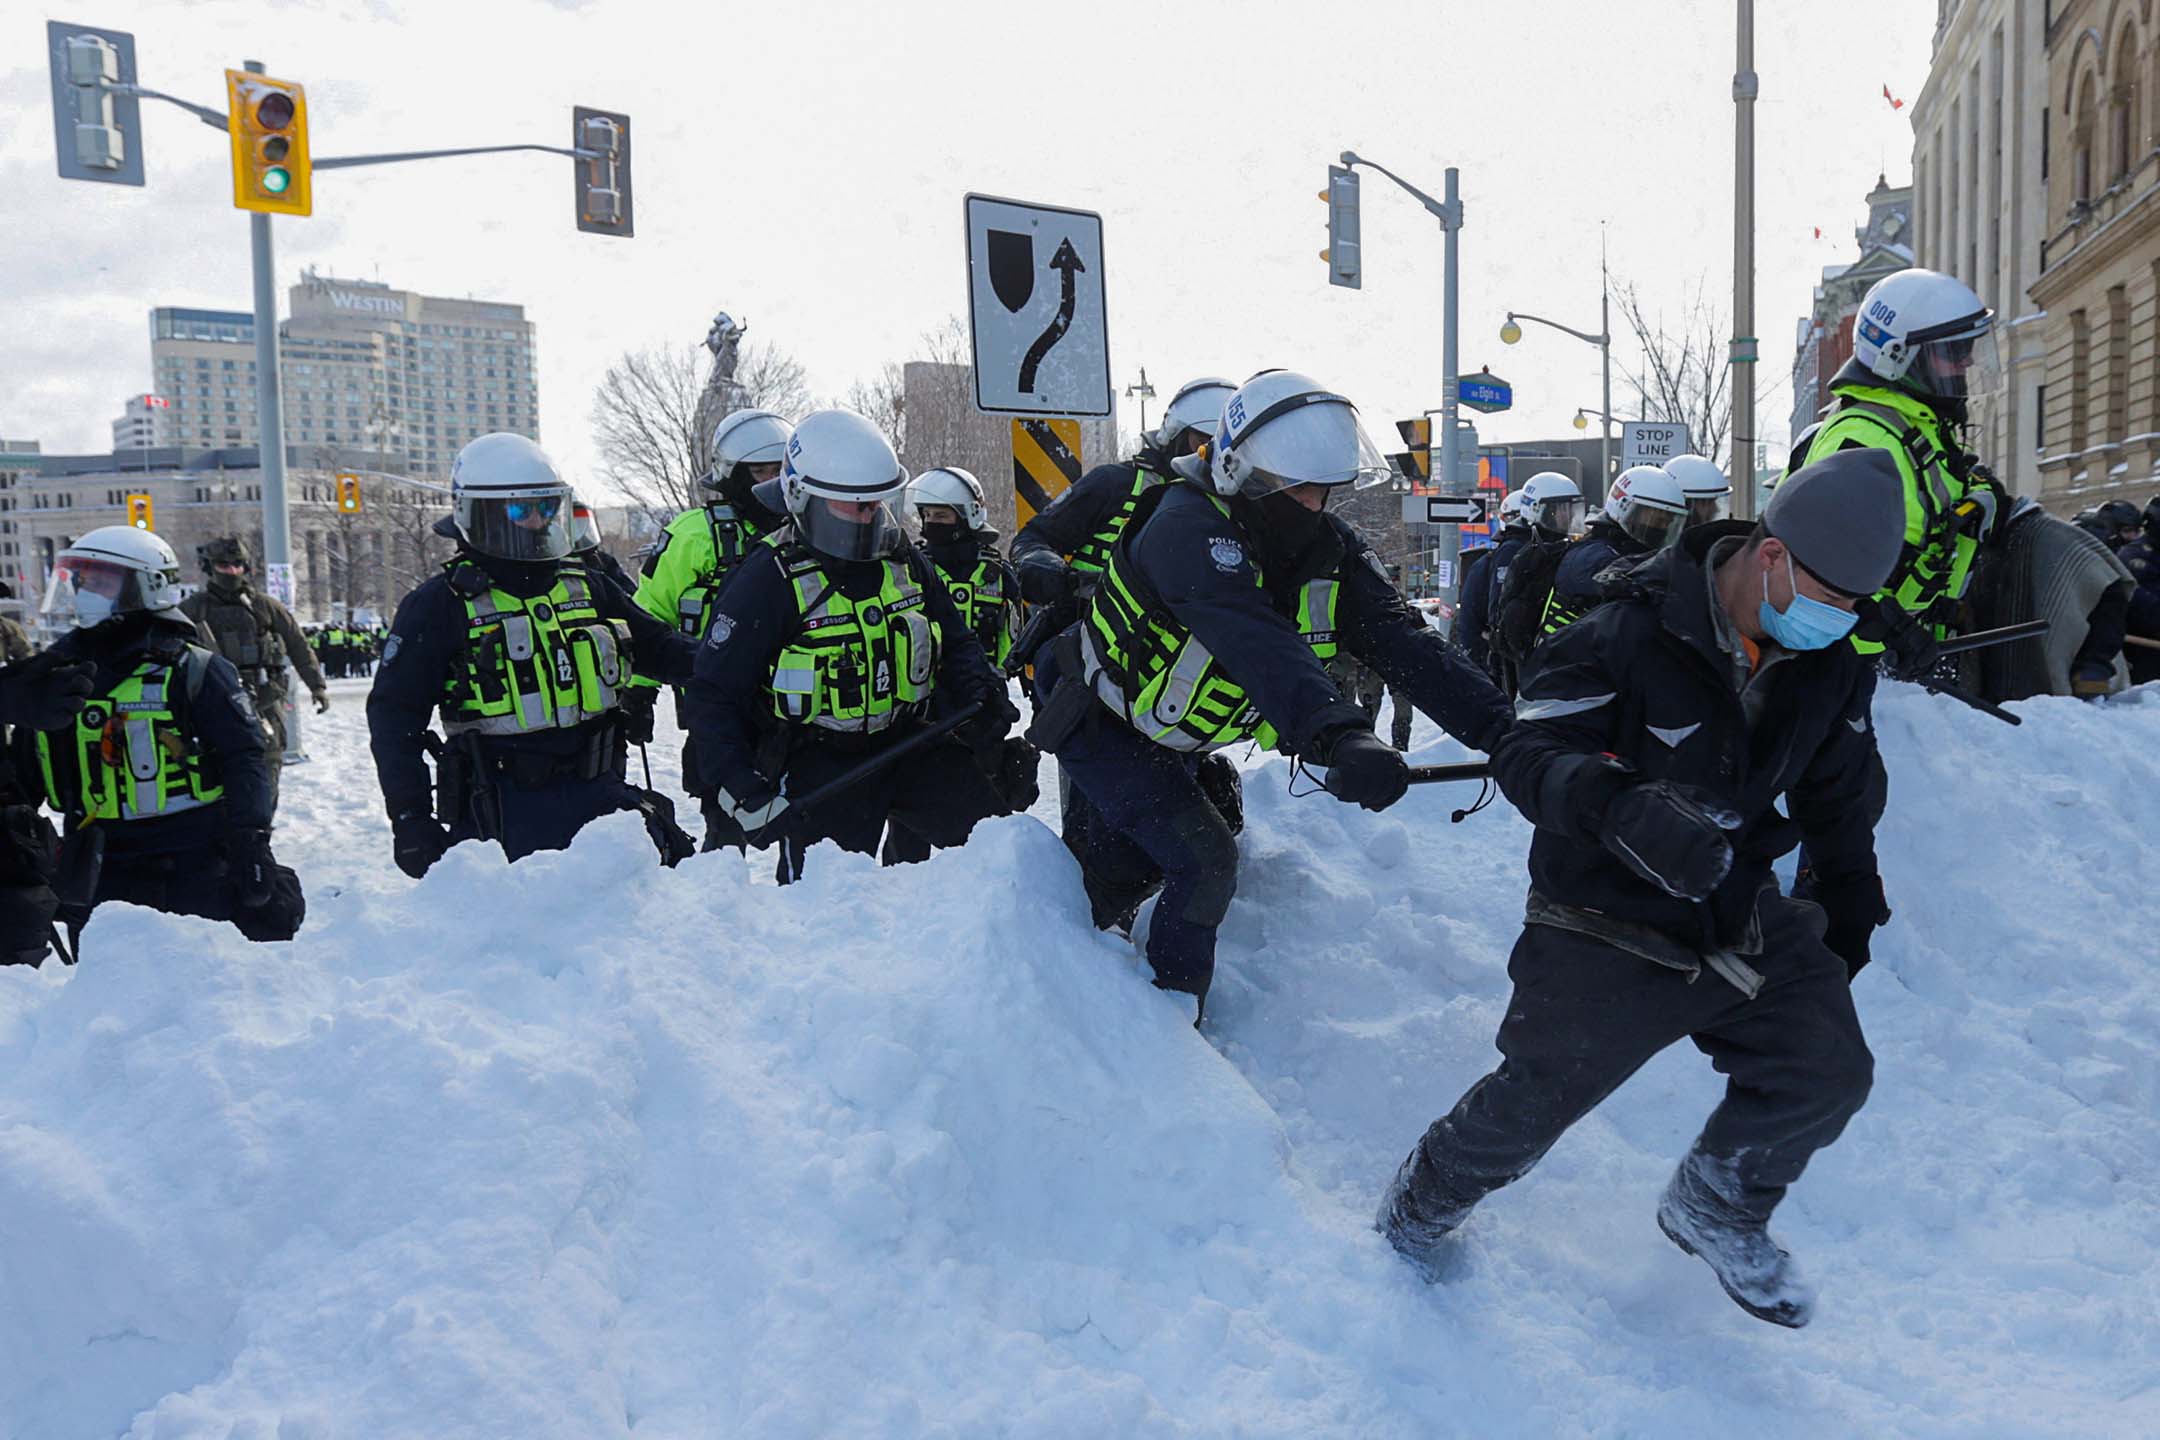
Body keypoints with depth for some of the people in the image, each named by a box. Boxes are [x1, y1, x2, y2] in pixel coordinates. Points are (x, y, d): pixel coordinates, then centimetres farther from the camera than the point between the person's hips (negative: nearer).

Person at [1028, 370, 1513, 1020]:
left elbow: (1400, 639, -23)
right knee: (1204, 862, -16)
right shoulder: (1188, 527, -34)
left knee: (1121, 873, 21)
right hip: (1098, 719, -7)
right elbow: (1254, 642, -51)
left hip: (1171, 738, 7)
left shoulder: (1332, 547, -12)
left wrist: (1499, 726, -37)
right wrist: (1339, 736, -64)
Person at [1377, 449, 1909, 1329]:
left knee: (1829, 1072, -7)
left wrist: (1850, 917, 22)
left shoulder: (1830, 668, -1)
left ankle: (1717, 1210, 22)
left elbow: (1840, 797, 15)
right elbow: (1527, 750, -26)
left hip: (1741, 918, 6)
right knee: (1527, 1108, 3)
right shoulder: (1630, 636, -22)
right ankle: (1417, 1213, 33)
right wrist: (1625, 804, -45)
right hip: (1605, 927, -5)